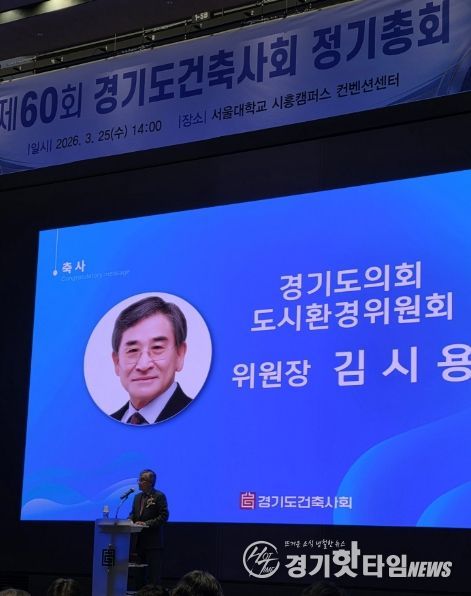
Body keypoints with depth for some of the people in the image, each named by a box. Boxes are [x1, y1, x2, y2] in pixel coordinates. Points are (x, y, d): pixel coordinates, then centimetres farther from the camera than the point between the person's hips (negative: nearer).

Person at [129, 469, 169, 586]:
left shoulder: (159, 496, -7)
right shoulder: (138, 497, 16)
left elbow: (164, 516, -13)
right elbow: (133, 514, 20)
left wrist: (146, 523, -20)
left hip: (153, 542, -7)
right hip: (139, 540, 7)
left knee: (153, 572, -4)